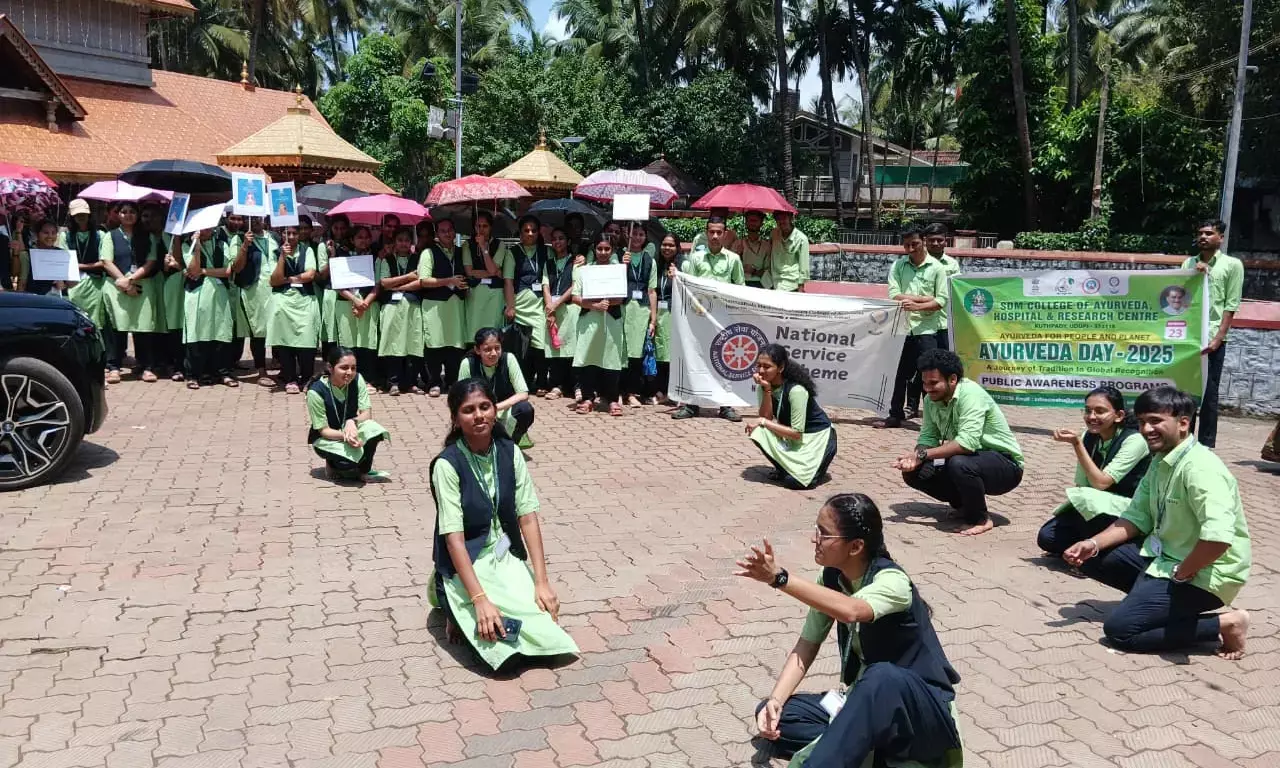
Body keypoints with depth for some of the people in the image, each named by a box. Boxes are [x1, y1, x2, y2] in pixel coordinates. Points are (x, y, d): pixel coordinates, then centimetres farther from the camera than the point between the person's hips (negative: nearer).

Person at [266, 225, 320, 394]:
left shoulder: (307, 250, 7)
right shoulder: (276, 253, 7)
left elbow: (310, 275, -4)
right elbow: (274, 281, -4)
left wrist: (286, 279, -1)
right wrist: (283, 256, -9)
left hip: (305, 300, 0)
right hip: (283, 301, 0)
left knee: (306, 341, -6)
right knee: (285, 341, -3)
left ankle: (306, 379, 8)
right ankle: (290, 380, 7)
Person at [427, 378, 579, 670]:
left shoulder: (510, 453, -4)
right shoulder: (447, 465, -17)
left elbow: (528, 517, -5)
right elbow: (454, 538, -21)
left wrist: (542, 582, -13)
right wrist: (480, 599, -29)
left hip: (507, 557, 5)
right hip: (466, 564, -5)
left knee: (545, 621, -15)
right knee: (496, 632, -26)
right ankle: (459, 614, 8)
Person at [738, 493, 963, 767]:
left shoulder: (891, 581, -22)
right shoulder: (831, 578, -2)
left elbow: (850, 611, -45)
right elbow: (806, 647, -2)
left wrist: (779, 578, -50)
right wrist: (775, 700, -18)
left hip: (922, 710, -7)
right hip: (868, 702, 8)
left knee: (882, 677, -41)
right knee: (773, 714, -9)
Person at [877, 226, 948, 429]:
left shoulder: (936, 268, 0)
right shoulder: (898, 266, 6)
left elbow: (941, 301, -6)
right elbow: (894, 296, -6)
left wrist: (917, 306, -19)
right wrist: (925, 298, -11)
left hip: (926, 330, -3)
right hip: (902, 327, 3)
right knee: (900, 373, 12)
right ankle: (895, 416, 24)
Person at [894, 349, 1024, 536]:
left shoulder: (970, 394, -27)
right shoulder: (931, 400, -5)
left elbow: (967, 442, -38)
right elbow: (928, 437, -4)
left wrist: (922, 454, -36)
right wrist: (914, 458, -26)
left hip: (1005, 464, -8)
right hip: (971, 458, 8)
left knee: (959, 464, -37)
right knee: (913, 472, -7)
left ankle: (981, 519, -12)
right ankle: (965, 504, 12)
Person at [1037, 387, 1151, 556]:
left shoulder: (1134, 440, -17)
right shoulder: (1089, 437, 1)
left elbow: (1100, 483, -23)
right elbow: (1081, 485, 3)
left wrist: (1077, 443, -27)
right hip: (1095, 509, 6)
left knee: (1089, 500, -35)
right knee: (1047, 536, -15)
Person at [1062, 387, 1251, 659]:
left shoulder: (1200, 468, -24)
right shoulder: (1159, 462, 6)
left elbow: (1218, 538, -36)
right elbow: (1136, 518, 8)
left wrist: (1180, 575, -23)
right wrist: (1094, 544, -6)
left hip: (1203, 574, -9)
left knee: (1119, 629, -17)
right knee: (1090, 559, 8)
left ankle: (1224, 625, -7)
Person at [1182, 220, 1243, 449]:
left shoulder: (1233, 265, 2)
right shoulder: (1189, 263, 14)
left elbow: (1231, 305, -3)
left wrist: (1218, 338, -10)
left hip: (1212, 337, -3)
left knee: (1208, 394, 0)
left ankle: (1206, 445, 5)